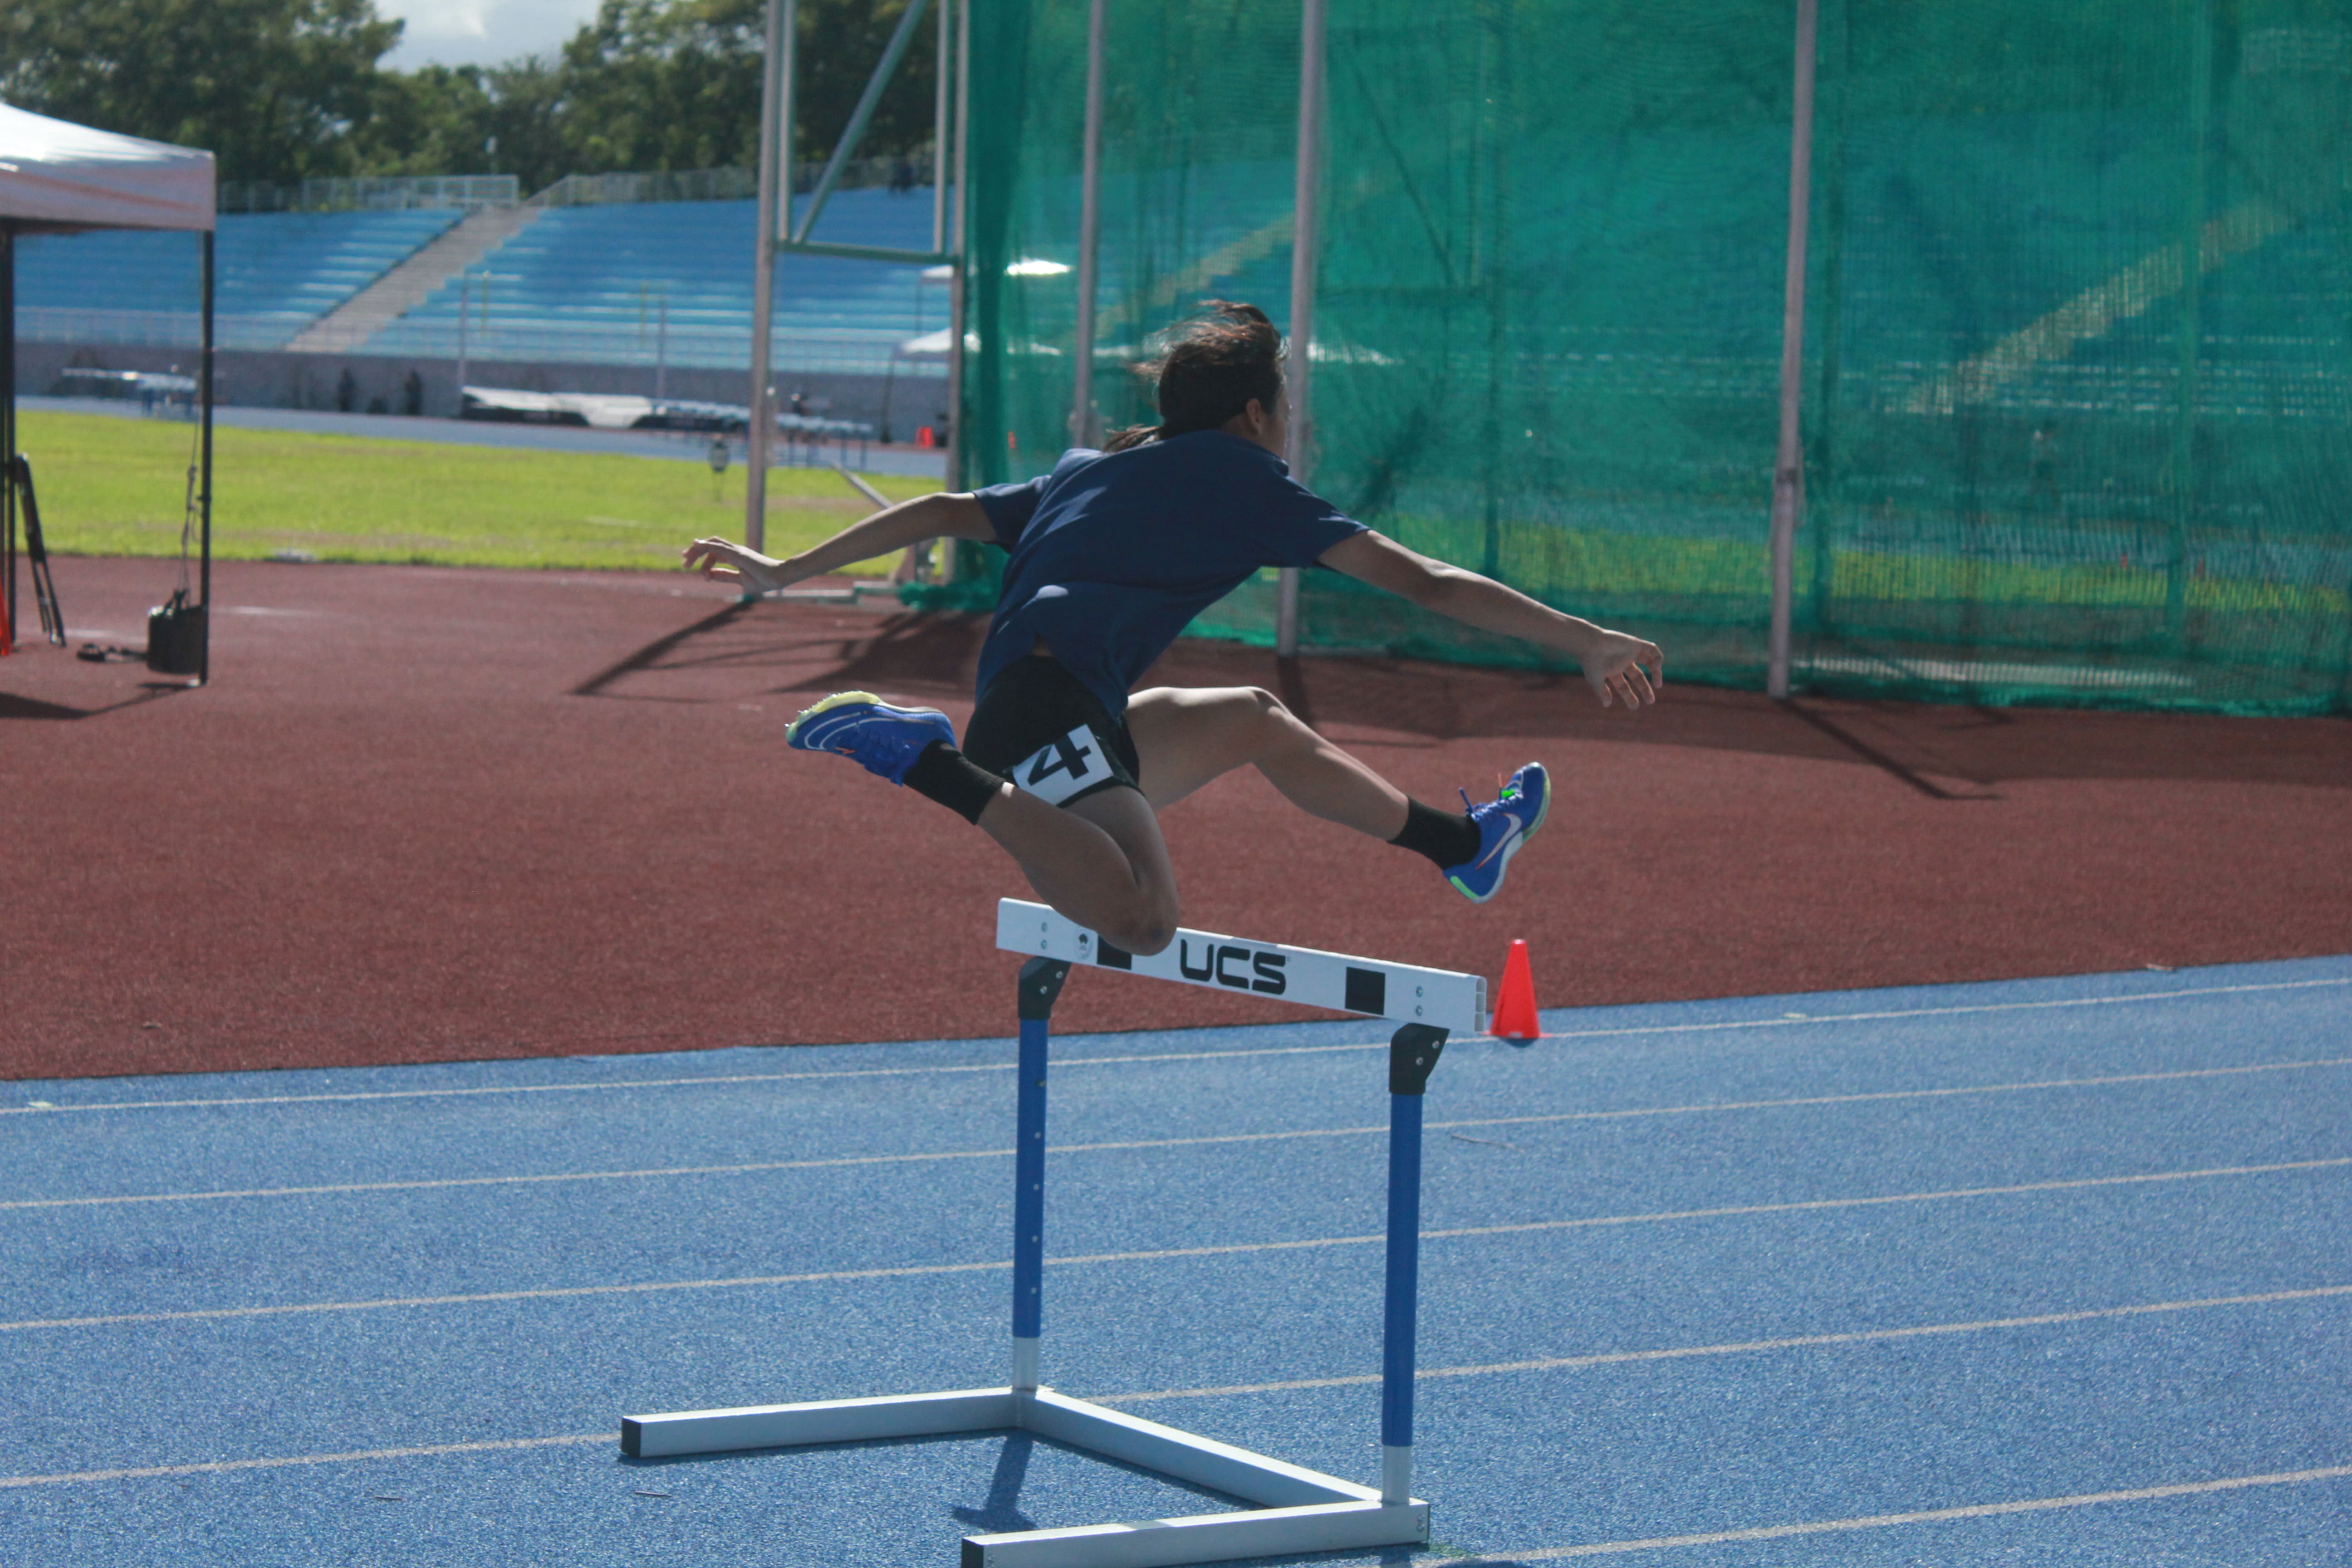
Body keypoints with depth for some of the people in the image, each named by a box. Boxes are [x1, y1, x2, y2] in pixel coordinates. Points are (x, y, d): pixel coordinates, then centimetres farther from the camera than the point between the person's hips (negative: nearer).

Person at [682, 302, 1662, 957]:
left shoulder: (1087, 471, 26)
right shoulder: (1243, 475, 5)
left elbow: (942, 513, 26)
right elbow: (1421, 581, 1)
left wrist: (785, 574, 32)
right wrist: (1587, 642, 4)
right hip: (1054, 700, -10)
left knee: (1254, 722, 27)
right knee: (1143, 919, -33)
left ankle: (1465, 846, 38)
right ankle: (921, 763, -27)